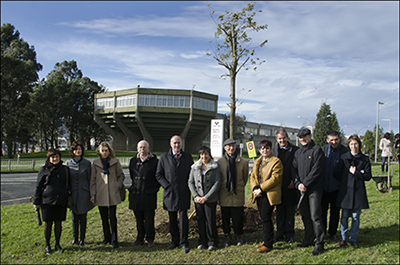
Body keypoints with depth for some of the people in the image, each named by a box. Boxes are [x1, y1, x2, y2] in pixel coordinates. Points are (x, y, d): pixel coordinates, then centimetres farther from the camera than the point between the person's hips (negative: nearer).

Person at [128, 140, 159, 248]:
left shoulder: (154, 161, -2)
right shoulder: (133, 161, 10)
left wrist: (154, 189, -1)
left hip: (149, 195, -3)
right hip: (136, 194, 4)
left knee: (149, 219, 2)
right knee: (139, 219, 11)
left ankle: (150, 239, 15)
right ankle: (140, 238, 22)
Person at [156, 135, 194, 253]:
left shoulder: (188, 157, 7)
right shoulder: (164, 157, 6)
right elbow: (158, 175, 5)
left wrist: (188, 186, 0)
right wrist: (166, 185, -5)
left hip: (184, 193, -1)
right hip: (169, 192, 1)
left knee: (183, 217, -4)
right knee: (172, 219, 9)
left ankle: (184, 243, 5)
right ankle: (175, 241, 22)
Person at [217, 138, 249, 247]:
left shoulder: (243, 162, 0)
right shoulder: (220, 162, 2)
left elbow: (245, 177, 10)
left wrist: (239, 187, 11)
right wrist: (221, 188, 8)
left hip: (238, 194, -1)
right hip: (224, 193, 1)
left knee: (238, 217, 5)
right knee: (225, 217, 8)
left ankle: (238, 236, 25)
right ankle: (227, 237, 23)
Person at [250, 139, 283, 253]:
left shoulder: (276, 161, -7)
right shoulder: (257, 162, 16)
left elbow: (274, 178, -15)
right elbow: (252, 176, 13)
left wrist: (261, 189, -16)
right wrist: (255, 188, -5)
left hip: (269, 194, -7)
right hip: (259, 194, 7)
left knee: (266, 218, -7)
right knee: (263, 218, 12)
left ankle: (268, 244, 2)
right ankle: (267, 240, 24)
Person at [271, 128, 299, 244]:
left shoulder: (295, 150, -1)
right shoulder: (273, 150, 7)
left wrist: (294, 181, -10)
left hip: (290, 186, -2)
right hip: (278, 186, 2)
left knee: (290, 212, 6)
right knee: (279, 211, 11)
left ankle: (289, 234, 18)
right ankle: (280, 233, 22)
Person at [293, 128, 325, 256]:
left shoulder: (317, 150, -5)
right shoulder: (298, 153, 15)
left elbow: (316, 170, -12)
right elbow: (294, 169, 11)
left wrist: (305, 184, -14)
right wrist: (298, 183, -5)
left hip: (314, 189, -7)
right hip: (302, 189, 7)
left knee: (315, 216, -7)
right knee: (305, 215, 13)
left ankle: (319, 244, 2)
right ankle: (308, 239, 26)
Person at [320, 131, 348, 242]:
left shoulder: (344, 151, -9)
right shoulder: (323, 149, -3)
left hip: (336, 188, -1)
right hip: (323, 187, 1)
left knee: (335, 212, 12)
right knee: (322, 211, 10)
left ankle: (332, 233, 27)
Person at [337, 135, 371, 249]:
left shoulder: (365, 159, 4)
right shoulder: (343, 158, 5)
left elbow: (368, 176, -1)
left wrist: (355, 172, -10)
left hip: (358, 192, 0)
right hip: (345, 191, 0)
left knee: (356, 217, 5)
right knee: (344, 216, 6)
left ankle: (353, 239, 19)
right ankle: (343, 238, 18)